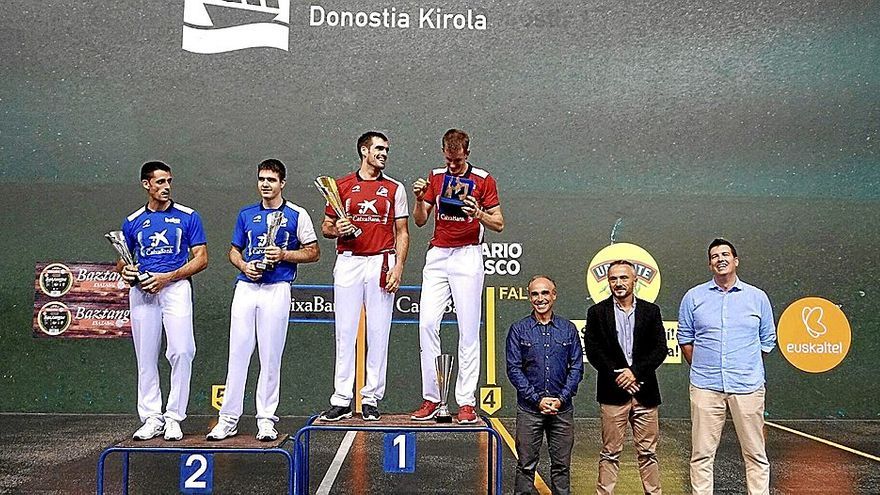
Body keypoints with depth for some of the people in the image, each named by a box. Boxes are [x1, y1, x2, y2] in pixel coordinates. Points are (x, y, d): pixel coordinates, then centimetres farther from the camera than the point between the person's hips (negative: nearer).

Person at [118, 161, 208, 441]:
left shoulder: (188, 217, 5)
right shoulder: (132, 222, 13)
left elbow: (201, 258, 0)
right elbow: (122, 260, 19)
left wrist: (166, 278, -11)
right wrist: (125, 272, -6)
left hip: (175, 288, -3)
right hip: (141, 292, 3)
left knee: (181, 351, -13)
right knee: (146, 357, 4)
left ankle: (174, 418, -3)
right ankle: (151, 418, 13)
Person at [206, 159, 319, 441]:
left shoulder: (296, 214, 5)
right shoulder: (246, 214, 15)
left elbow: (313, 252, 5)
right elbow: (234, 251, 21)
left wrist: (283, 254, -10)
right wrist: (244, 265, -1)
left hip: (277, 289, -3)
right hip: (245, 287, 3)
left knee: (271, 357, 0)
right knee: (237, 353, 2)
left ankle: (266, 418, 9)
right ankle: (228, 419, 8)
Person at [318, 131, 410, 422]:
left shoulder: (395, 188, 11)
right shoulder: (342, 186, 11)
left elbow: (402, 232, 8)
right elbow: (325, 227, 14)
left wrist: (398, 266, -4)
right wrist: (337, 229, -9)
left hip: (381, 262, 0)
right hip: (348, 262, 0)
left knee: (378, 333, 1)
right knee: (345, 332, 0)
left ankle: (371, 400, 9)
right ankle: (341, 401, 6)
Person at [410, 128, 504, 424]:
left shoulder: (484, 180, 2)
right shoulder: (435, 177, 13)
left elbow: (499, 224, 0)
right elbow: (420, 220, 12)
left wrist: (480, 214, -20)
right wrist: (419, 198, -7)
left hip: (467, 256, -3)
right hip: (437, 256, 4)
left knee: (469, 330, -4)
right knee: (427, 324, -5)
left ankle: (466, 401, 0)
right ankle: (431, 398, 2)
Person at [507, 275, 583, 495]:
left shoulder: (568, 329, 6)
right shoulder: (519, 329, 1)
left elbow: (577, 367, 5)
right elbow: (513, 369, -3)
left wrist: (561, 399, -7)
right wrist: (537, 399, -10)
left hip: (562, 409, 2)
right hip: (529, 409, -1)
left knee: (561, 465, 8)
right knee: (526, 465, 3)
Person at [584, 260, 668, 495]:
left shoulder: (651, 311, 8)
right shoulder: (597, 312, 4)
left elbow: (660, 349, 2)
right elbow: (593, 351, -2)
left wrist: (635, 371, -10)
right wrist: (617, 375, -10)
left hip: (645, 392, 1)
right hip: (613, 391, -1)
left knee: (647, 452, 8)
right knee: (610, 453, 3)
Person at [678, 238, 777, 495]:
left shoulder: (757, 297, 8)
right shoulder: (693, 297, 6)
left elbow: (767, 340, 15)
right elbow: (685, 339, 12)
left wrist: (747, 368, 12)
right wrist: (702, 369, 8)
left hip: (748, 386, 0)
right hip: (705, 387, 0)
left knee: (755, 453, 5)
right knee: (702, 454, 3)